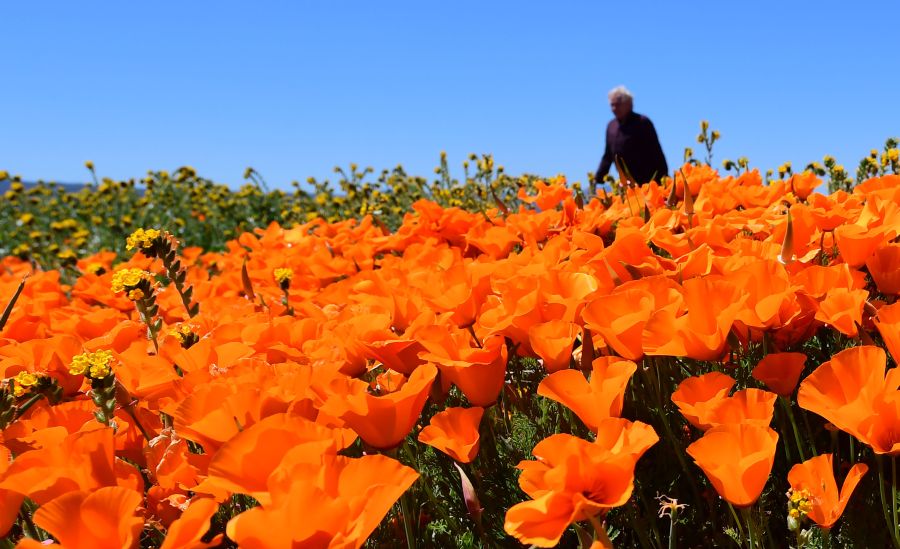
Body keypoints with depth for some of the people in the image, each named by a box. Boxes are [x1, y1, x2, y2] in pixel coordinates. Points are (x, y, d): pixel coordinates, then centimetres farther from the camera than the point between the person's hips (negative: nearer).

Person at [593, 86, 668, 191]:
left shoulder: (642, 123, -8)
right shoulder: (611, 126, 11)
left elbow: (656, 153, -10)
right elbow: (608, 156, 18)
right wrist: (597, 179, 11)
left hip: (646, 182, -6)